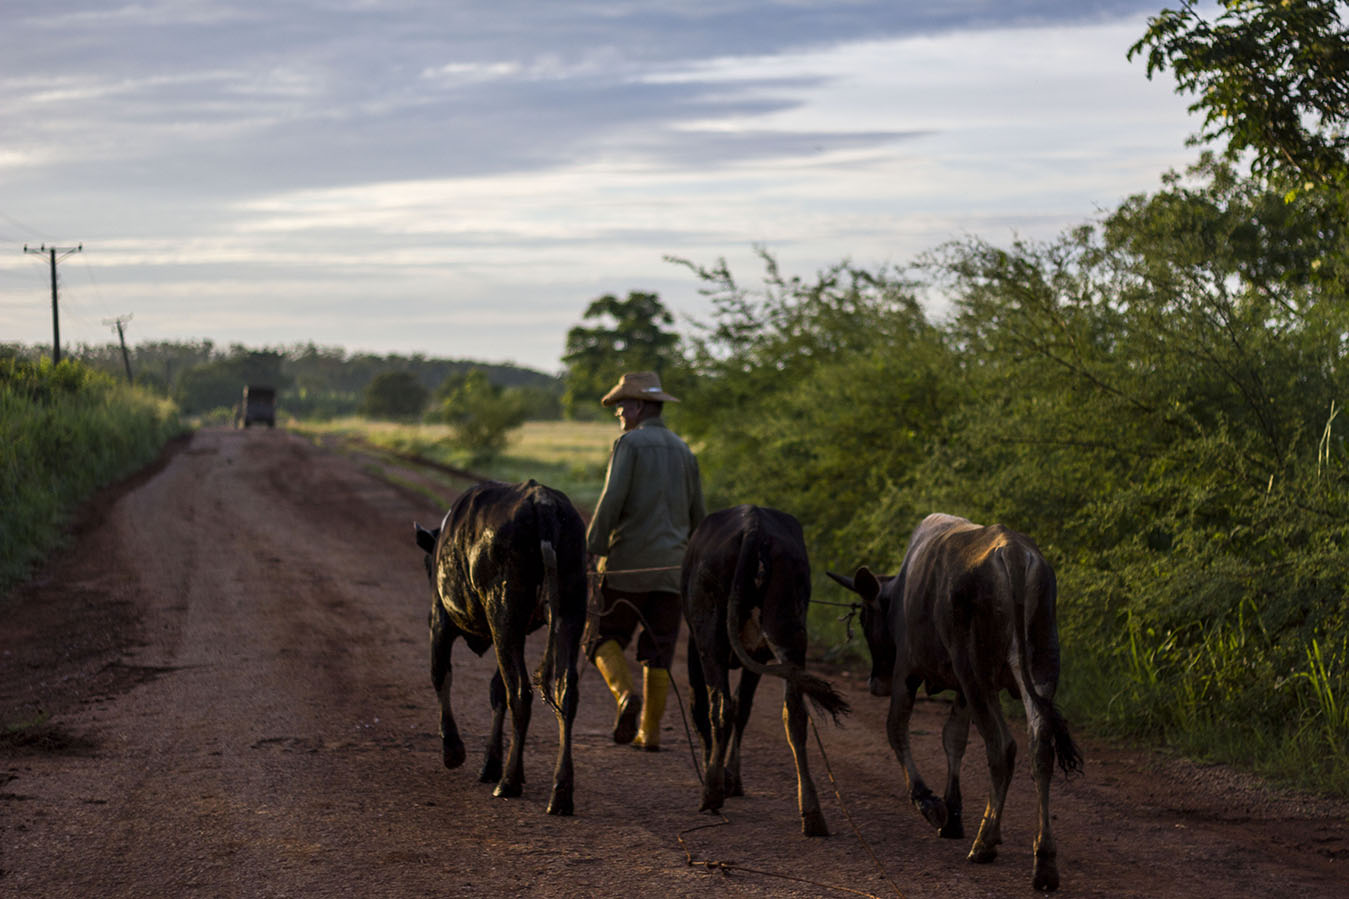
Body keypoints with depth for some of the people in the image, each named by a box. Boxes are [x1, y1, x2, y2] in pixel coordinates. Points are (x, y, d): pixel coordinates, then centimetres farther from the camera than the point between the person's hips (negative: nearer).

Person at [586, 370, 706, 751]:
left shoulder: (629, 443, -4)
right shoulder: (683, 451, 15)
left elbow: (611, 501, -15)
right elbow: (697, 516, 17)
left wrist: (592, 549, -14)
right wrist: (693, 562, 26)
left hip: (627, 563, -5)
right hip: (672, 567, 5)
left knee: (603, 639, 6)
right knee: (658, 651, 8)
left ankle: (626, 694, -18)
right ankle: (650, 731, 6)